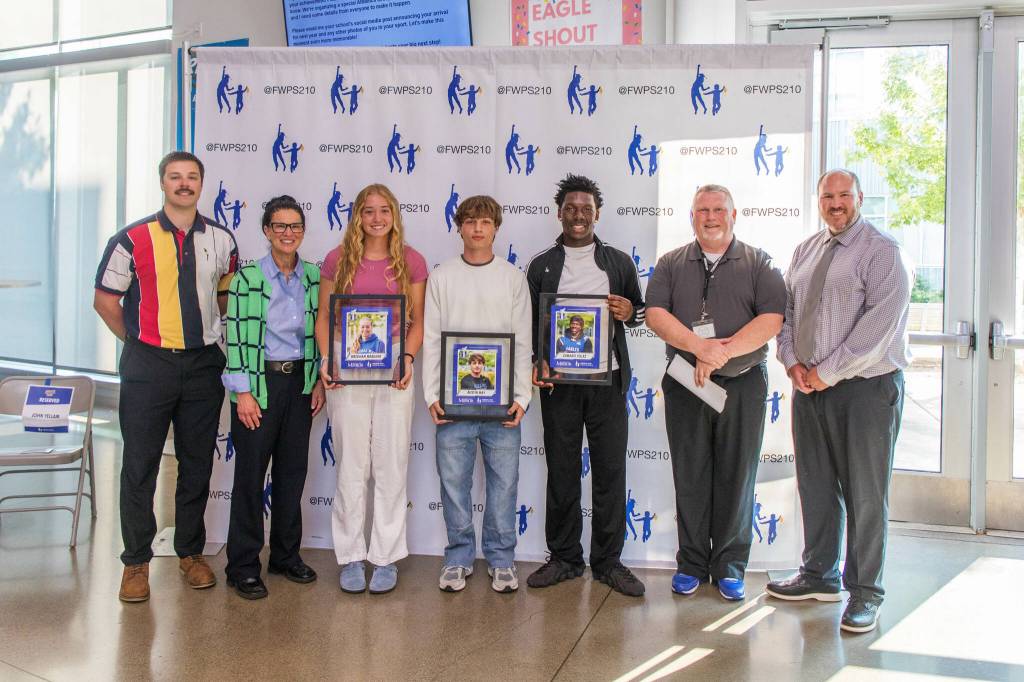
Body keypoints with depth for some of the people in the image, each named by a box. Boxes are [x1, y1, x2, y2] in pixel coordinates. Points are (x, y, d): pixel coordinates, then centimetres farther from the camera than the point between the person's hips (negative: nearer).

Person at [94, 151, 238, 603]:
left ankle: (191, 553, 24)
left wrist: (212, 336, 11)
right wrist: (139, 341, 2)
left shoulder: (221, 239, 5)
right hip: (148, 365, -2)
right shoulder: (133, 239, -3)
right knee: (140, 466, 3)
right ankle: (136, 562, 16)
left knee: (197, 463, 10)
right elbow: (105, 299, 2)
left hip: (203, 363, 3)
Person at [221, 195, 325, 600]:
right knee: (251, 473, 1)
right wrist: (242, 392, -13)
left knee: (294, 470, 10)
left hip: (300, 381, 5)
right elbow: (235, 338, -9)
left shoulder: (314, 277, 6)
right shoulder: (247, 278, -7)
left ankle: (286, 555, 25)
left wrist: (318, 381, 6)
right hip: (259, 382, -4)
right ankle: (242, 567, 12)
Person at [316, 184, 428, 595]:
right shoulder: (338, 260, 5)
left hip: (393, 374, 0)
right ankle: (351, 557, 18)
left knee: (391, 466, 4)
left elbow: (417, 322, 6)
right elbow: (324, 317, 7)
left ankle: (386, 557, 16)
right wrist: (326, 359, -8)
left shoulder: (411, 262, 4)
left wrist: (408, 357, -10)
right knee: (351, 466, 6)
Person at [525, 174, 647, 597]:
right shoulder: (541, 266, 8)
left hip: (607, 380, 0)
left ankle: (607, 562, 14)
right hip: (559, 383, 0)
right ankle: (564, 558, 17)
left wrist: (630, 312, -8)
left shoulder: (619, 262, 9)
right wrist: (537, 361, -10)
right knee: (561, 472, 5)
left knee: (611, 471, 2)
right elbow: (529, 324, 8)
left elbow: (641, 312, 16)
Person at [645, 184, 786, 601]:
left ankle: (730, 567, 17)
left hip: (743, 384, -1)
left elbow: (772, 319, -7)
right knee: (690, 477, 6)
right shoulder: (671, 264, 10)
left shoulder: (758, 264, 5)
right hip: (685, 384, 1)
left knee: (737, 477, 4)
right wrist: (700, 347, -18)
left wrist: (721, 354, -16)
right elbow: (655, 314, -4)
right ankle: (691, 564, 18)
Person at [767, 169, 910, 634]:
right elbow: (785, 310, 14)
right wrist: (793, 363, -3)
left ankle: (865, 592, 14)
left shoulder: (882, 251, -7)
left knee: (865, 494, 1)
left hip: (867, 386, -6)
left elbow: (879, 323, -16)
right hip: (808, 385, 6)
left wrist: (827, 372, -15)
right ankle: (819, 576, 27)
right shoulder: (804, 252, 14)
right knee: (815, 485, 13)